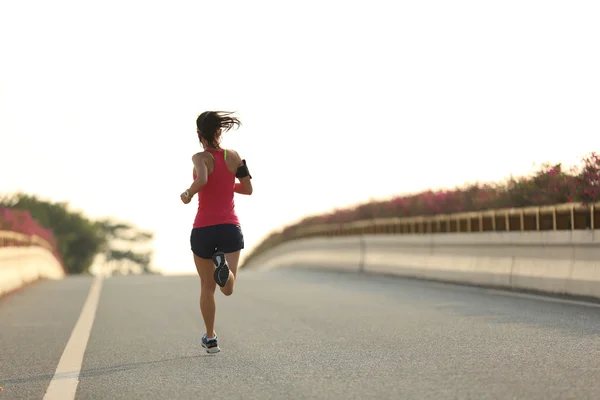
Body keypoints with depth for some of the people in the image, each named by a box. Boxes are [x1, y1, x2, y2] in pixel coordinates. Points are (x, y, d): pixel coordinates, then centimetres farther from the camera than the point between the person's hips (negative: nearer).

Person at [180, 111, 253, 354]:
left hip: (203, 229, -1)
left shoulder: (201, 158, -8)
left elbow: (201, 181, -29)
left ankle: (211, 339, 21)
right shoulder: (234, 156, 3)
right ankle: (223, 264, -39)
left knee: (207, 286, 17)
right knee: (228, 289, -6)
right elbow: (248, 189, 10)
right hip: (230, 228, 1)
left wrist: (188, 194, -10)